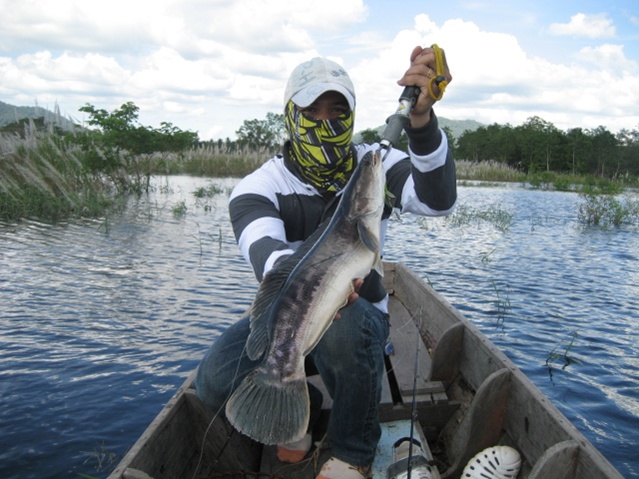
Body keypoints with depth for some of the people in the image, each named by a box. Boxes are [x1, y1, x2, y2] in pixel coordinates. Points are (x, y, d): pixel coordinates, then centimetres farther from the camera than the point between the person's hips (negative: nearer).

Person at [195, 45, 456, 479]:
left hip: (359, 315, 0)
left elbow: (439, 199, -29)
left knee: (346, 326, -37)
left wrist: (421, 117, -46)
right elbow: (262, 248, -35)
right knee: (216, 383, -24)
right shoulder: (259, 186, -12)